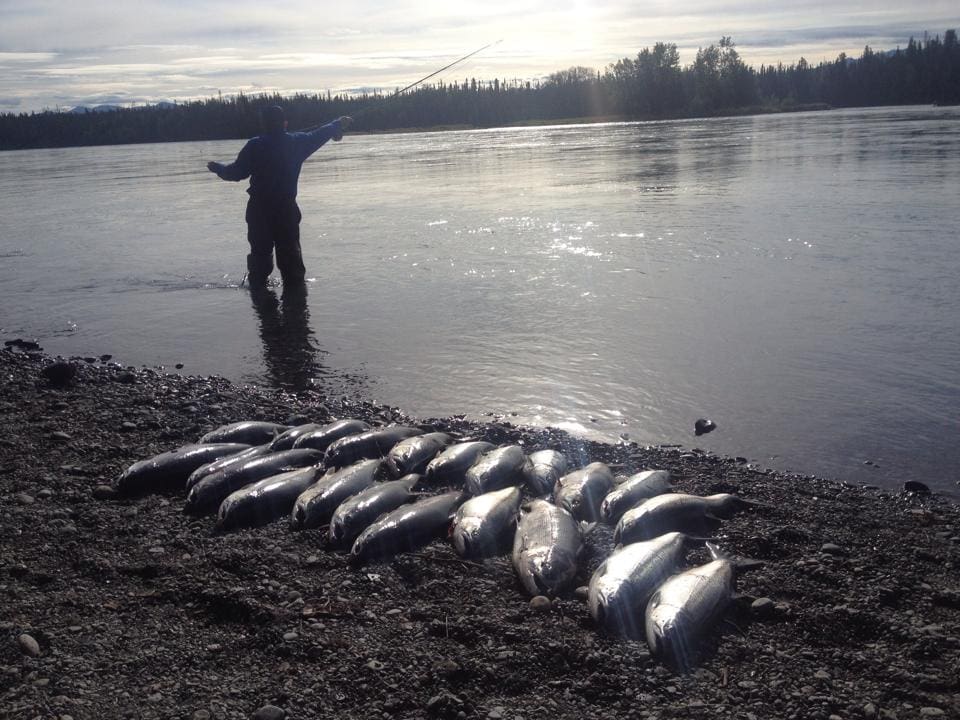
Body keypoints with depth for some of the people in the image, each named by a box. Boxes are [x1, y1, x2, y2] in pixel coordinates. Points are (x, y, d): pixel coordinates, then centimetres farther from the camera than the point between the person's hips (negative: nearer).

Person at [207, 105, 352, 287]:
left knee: (260, 251, 8)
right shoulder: (296, 142, -1)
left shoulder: (254, 146, -8)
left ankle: (258, 286, 9)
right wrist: (338, 124, 34)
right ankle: (295, 285, 11)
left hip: (258, 209, -1)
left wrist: (217, 167, 12)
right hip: (287, 209, 1)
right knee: (290, 250, 10)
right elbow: (319, 135, 16)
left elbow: (236, 173, -7)